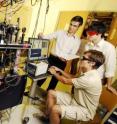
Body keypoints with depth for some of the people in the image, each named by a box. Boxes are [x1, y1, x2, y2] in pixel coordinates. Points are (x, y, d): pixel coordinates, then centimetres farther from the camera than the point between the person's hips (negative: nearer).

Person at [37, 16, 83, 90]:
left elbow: (72, 55, -4)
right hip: (52, 58, 1)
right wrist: (41, 36, -25)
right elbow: (47, 37, -2)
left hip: (61, 63, 0)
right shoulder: (60, 33, 0)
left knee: (54, 80, 14)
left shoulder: (77, 41, -3)